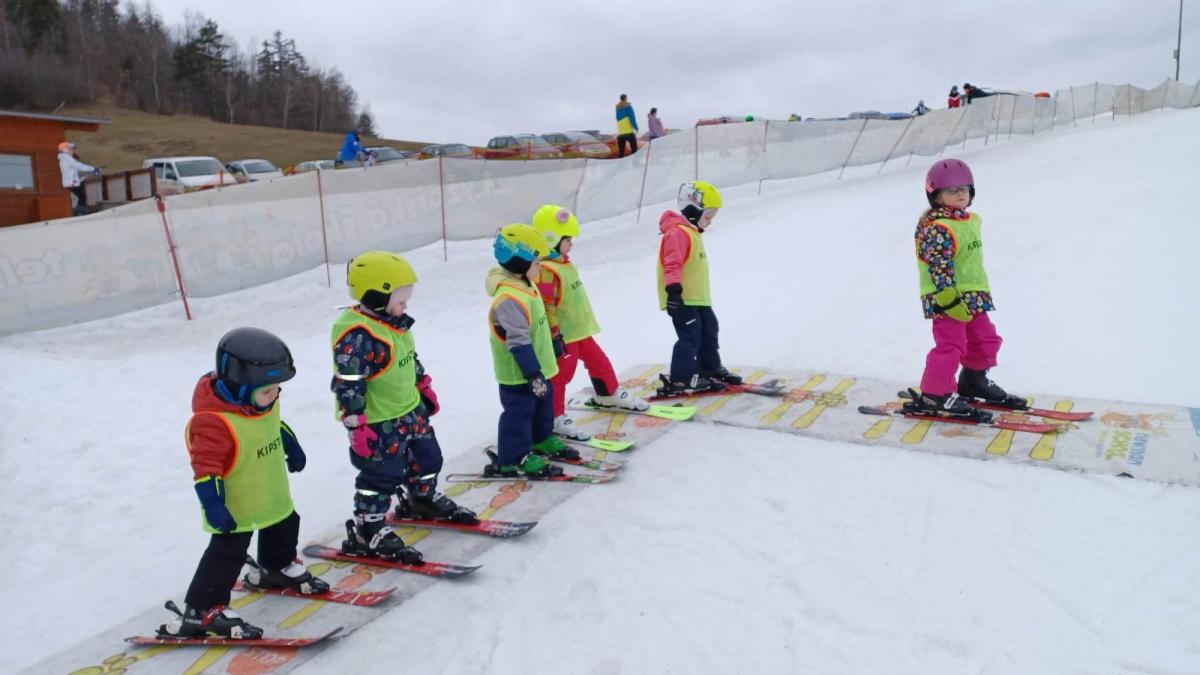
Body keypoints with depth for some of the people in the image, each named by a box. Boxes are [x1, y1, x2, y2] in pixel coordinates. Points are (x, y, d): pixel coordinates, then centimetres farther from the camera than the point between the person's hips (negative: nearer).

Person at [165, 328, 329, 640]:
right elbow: (205, 466, -31)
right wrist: (213, 505, -33)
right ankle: (200, 613, 5)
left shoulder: (265, 402, -5)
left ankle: (277, 570, 54)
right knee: (228, 552, -6)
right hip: (234, 508, -9)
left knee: (283, 527, 26)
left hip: (272, 494, 9)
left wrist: (292, 447, 27)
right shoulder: (213, 421, -32)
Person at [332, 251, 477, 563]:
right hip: (379, 423, -10)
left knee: (427, 457, 24)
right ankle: (366, 531, 15)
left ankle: (422, 500, 48)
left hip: (411, 410, 10)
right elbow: (347, 385, -26)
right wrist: (357, 427, -25)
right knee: (381, 475, 0)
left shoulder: (394, 322, 6)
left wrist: (425, 388, 25)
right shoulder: (357, 336, -26)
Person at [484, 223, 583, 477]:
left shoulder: (524, 285, 5)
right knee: (519, 412, 1)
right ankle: (513, 459, 12)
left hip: (537, 368, 10)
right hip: (519, 373, -10)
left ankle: (541, 440, 43)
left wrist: (546, 356, 28)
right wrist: (532, 373, -29)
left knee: (543, 405, 24)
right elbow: (518, 341, -31)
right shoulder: (509, 298, -29)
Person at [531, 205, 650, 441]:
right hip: (563, 335, -10)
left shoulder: (563, 263, 10)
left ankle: (610, 395, 43)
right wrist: (554, 335, -23)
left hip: (580, 330, 10)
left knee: (599, 362, 22)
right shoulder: (546, 270, -23)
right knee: (560, 374, -1)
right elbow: (545, 307, -25)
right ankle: (555, 418, 9)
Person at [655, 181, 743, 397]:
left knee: (709, 331, 20)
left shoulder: (691, 232, 17)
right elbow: (672, 264, -28)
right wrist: (673, 290, -36)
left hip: (698, 297, 11)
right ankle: (680, 380, -3)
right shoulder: (678, 232, -18)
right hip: (682, 299, -11)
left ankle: (711, 368, 35)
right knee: (690, 337, -9)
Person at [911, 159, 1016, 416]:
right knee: (950, 345, -10)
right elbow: (939, 268, -24)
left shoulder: (971, 221, 14)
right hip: (947, 300, -10)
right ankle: (934, 395, 1)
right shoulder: (935, 228, -18)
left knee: (986, 339, 18)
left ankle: (973, 381, 37)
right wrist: (951, 299, -28)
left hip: (974, 296, 10)